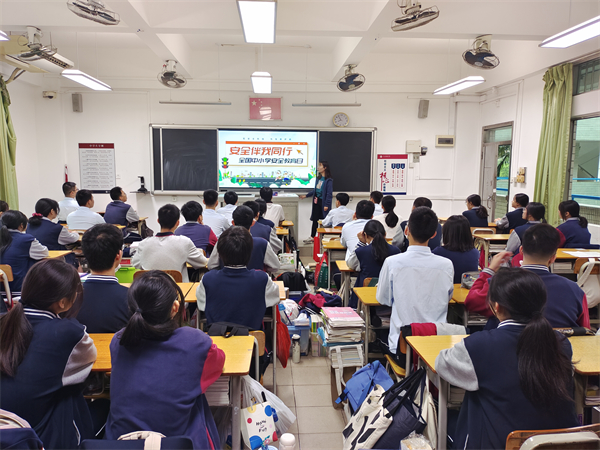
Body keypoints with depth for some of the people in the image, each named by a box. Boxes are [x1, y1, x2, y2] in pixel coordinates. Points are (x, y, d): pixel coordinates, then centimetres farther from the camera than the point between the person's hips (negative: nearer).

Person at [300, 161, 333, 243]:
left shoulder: (328, 180, -13)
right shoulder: (318, 178, 11)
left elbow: (329, 193, -16)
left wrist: (326, 205, -19)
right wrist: (306, 195, 22)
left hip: (323, 202, -8)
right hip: (316, 202, 8)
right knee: (315, 219, 11)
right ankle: (312, 237, 19)